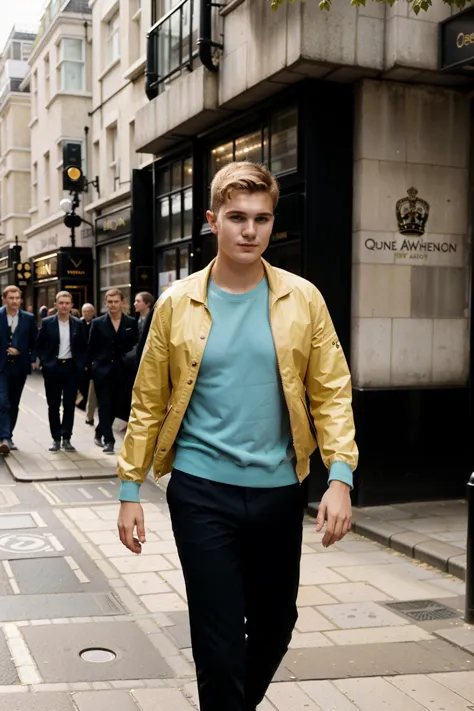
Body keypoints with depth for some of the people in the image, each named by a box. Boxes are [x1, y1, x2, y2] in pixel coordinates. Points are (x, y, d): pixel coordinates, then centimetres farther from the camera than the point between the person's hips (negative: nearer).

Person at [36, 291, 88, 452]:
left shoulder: (77, 324, 3)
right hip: (52, 368, -1)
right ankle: (56, 438, 13)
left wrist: (81, 365, 0)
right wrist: (45, 362, -4)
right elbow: (39, 345, 4)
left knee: (69, 404, 1)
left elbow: (83, 347, 9)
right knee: (53, 405, 5)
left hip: (71, 368, 1)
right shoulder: (47, 323, -1)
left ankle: (66, 438, 8)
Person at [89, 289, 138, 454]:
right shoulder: (98, 323, 2)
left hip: (122, 371, 2)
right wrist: (94, 365, -2)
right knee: (105, 405, -3)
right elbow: (91, 348, 5)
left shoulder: (131, 323, 4)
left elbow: (135, 346, 5)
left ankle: (100, 433, 29)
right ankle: (108, 440, 2)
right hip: (102, 370, -2)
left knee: (115, 406, 9)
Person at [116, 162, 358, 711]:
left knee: (275, 624, 18)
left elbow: (332, 393, -2)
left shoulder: (302, 300, -1)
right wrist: (130, 488, 0)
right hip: (202, 492, -2)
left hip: (279, 491, 2)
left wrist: (340, 478, -12)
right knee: (219, 638, 1)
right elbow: (149, 403, 1)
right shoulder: (177, 304, -2)